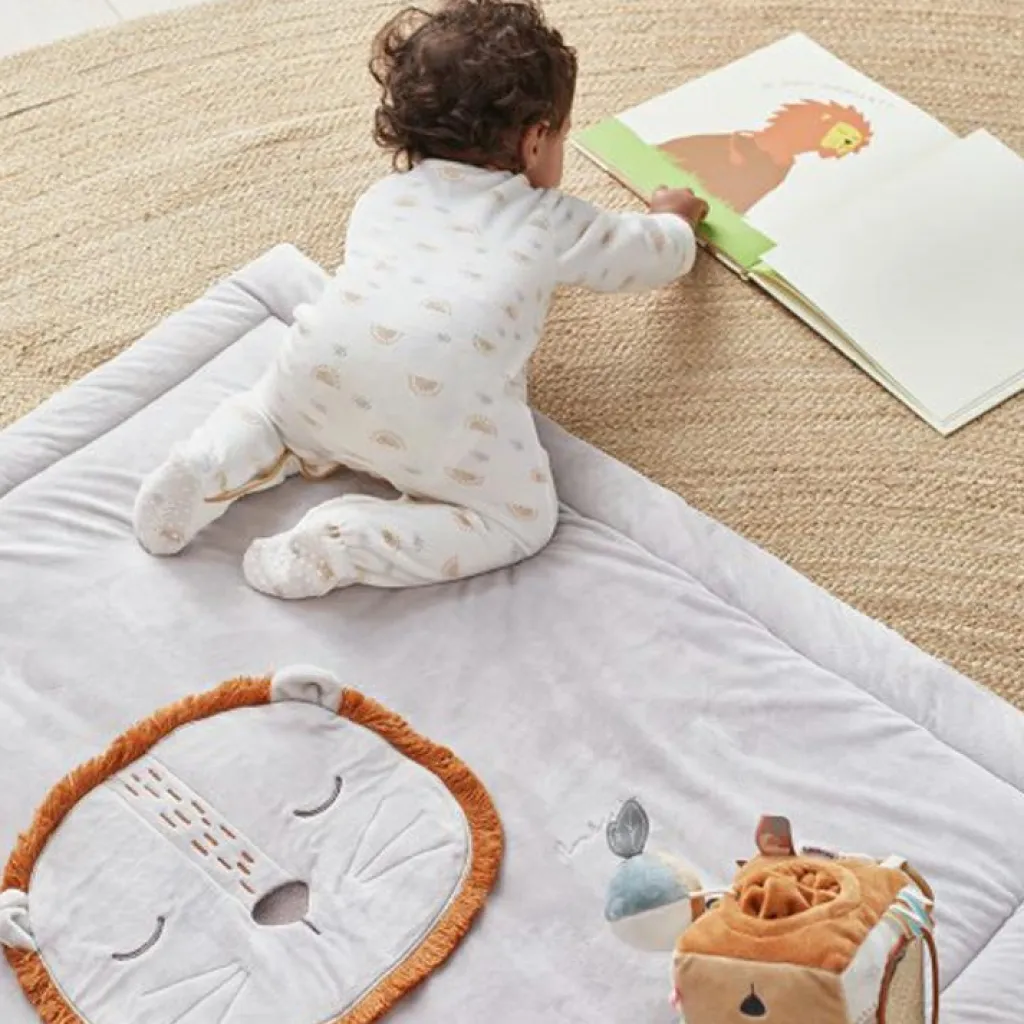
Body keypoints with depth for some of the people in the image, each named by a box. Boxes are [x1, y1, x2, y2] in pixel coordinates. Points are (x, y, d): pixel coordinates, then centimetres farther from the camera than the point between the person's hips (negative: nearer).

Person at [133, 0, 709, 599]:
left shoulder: (384, 196, 32)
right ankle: (344, 544, -10)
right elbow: (653, 254, 41)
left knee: (278, 413, 35)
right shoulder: (553, 221, 25)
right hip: (442, 399, -5)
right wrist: (675, 219, 64)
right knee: (522, 520, 8)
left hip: (323, 369, 5)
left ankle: (226, 459, 2)